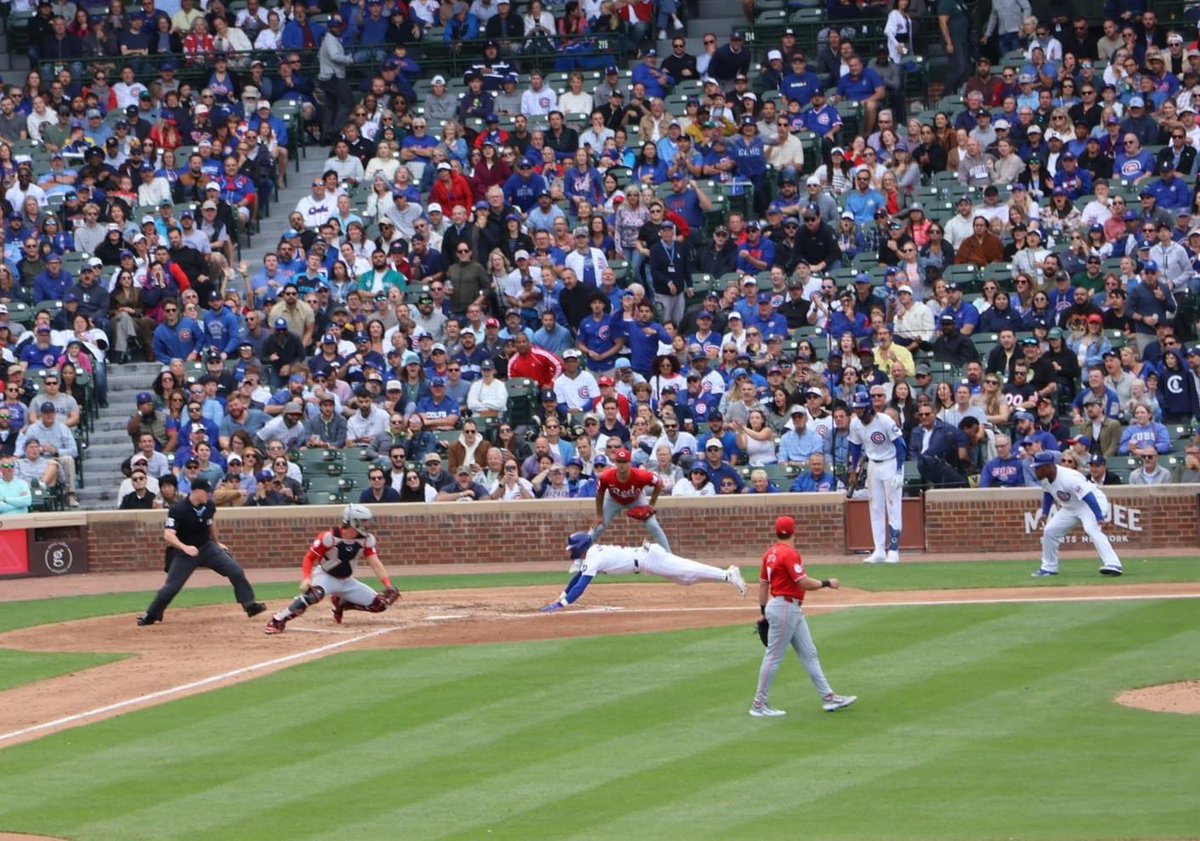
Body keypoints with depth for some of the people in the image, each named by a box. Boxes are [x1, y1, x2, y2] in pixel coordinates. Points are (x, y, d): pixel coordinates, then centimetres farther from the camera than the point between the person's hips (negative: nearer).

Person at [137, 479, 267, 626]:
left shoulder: (208, 505, -7)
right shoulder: (178, 510, -25)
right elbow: (168, 535, -31)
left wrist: (217, 542, 23)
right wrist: (185, 547, -46)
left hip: (207, 547, 5)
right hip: (186, 551, -5)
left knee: (236, 571, -6)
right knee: (172, 586, -5)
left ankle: (250, 605, 3)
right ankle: (150, 615, 13)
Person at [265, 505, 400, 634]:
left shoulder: (366, 539, -10)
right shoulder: (329, 537, -24)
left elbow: (375, 564, -13)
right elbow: (309, 558, -18)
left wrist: (388, 586, -26)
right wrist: (306, 578, -34)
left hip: (347, 581, 6)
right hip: (326, 577, -6)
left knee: (380, 604, -3)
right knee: (314, 593, -41)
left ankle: (341, 604, 17)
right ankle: (277, 621, -36)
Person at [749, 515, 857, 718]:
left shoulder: (771, 553, 10)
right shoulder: (789, 553, -17)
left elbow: (763, 583, 14)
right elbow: (804, 583, -21)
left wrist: (763, 611, 19)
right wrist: (826, 583, -8)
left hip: (792, 610, 10)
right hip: (785, 608, -10)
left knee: (808, 654, 11)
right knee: (773, 656, -4)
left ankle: (828, 697, 13)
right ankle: (759, 705, 2)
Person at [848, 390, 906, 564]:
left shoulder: (885, 421, -20)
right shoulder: (855, 424, -5)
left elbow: (900, 445, -17)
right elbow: (855, 448, 10)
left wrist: (899, 472, -21)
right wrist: (853, 471, 10)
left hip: (890, 463, -6)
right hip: (873, 466, 6)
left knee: (893, 508, -6)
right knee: (876, 508, 6)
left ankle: (893, 551, -5)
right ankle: (879, 551, 8)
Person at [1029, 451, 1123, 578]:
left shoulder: (1069, 478, -33)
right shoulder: (1044, 477, -8)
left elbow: (1088, 497, -36)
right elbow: (1048, 493, 14)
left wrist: (1100, 518, -42)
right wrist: (1044, 513, 12)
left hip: (1090, 504, -9)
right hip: (1070, 507, 9)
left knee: (1092, 529, -33)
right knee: (1049, 531, 7)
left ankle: (1113, 565, -43)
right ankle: (1049, 568, 22)